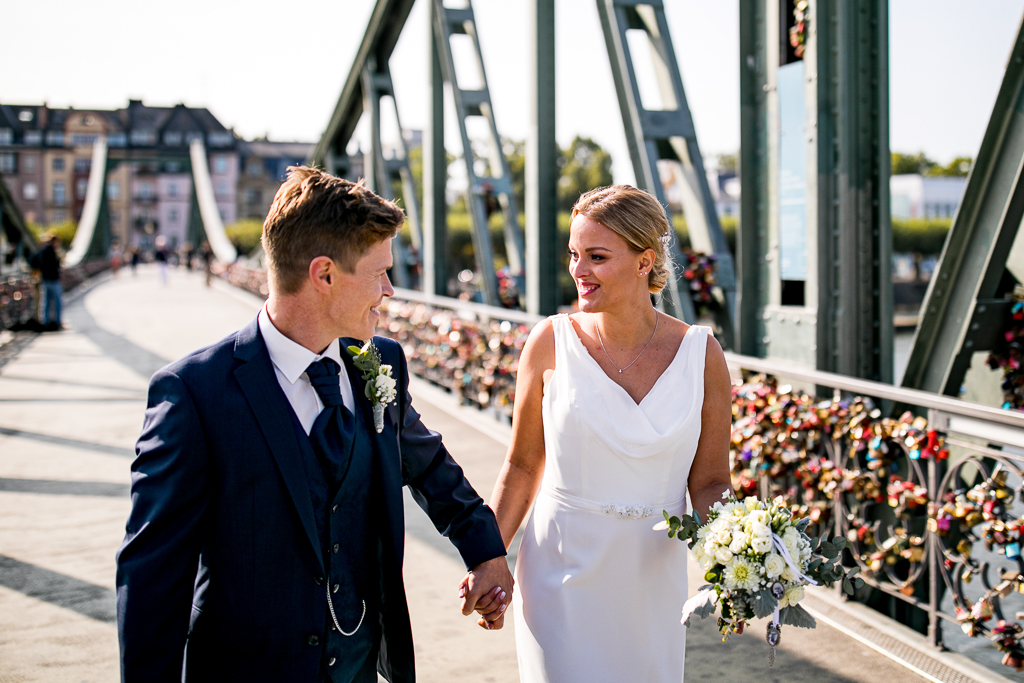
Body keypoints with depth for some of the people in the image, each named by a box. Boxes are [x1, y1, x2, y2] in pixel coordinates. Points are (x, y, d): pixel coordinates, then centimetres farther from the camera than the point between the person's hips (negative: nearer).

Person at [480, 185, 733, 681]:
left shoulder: (700, 355, -6)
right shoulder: (552, 342, -7)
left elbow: (710, 483, 1)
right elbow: (522, 466, 2)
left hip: (654, 579, 2)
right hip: (563, 575, -1)